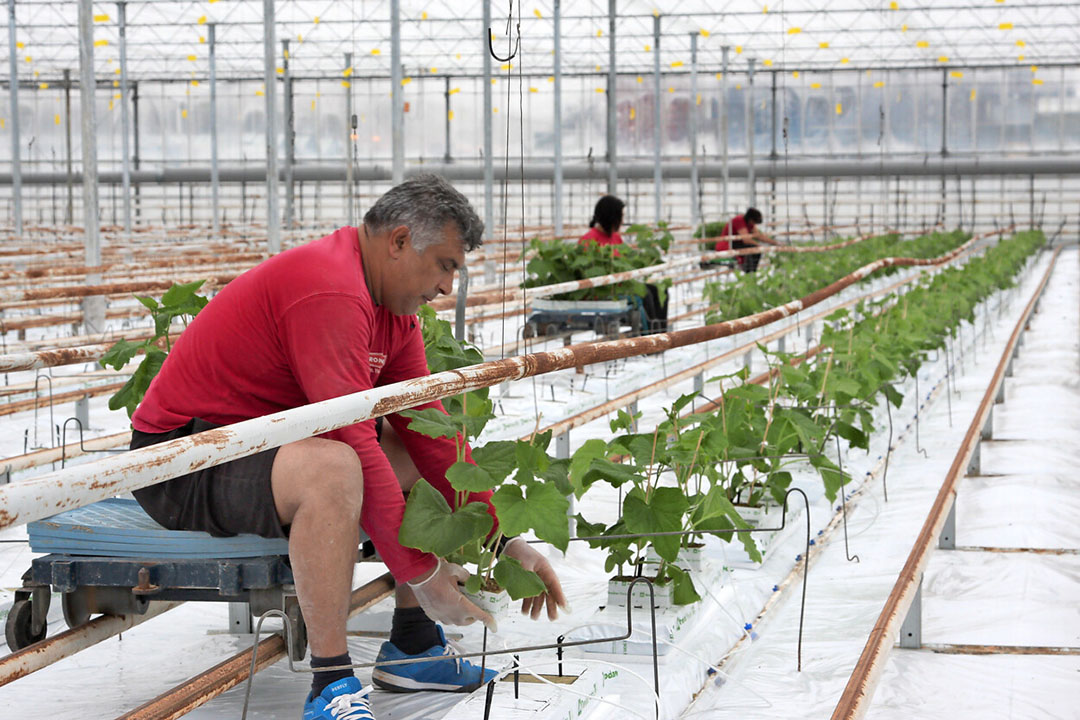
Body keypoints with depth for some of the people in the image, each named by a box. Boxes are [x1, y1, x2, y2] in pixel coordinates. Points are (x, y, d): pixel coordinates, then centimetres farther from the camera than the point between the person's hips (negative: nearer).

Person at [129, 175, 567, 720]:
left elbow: (429, 428, 8)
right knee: (333, 468, -36)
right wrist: (419, 571, -27)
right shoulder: (330, 291, -25)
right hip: (182, 465, -10)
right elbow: (354, 442, -30)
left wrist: (502, 539, 2)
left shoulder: (392, 307, 8)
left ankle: (411, 648, 12)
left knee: (420, 454, 10)